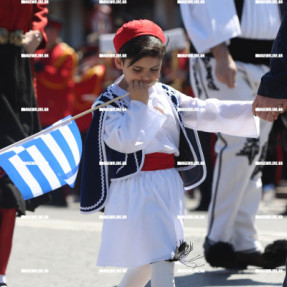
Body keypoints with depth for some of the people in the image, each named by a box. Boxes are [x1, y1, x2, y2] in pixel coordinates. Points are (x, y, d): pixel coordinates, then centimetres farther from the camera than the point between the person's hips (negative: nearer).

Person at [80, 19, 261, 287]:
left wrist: (255, 110, 2)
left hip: (167, 186, 7)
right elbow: (125, 141, -21)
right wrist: (139, 103, -16)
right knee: (161, 256, -16)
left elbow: (207, 113, 9)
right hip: (134, 191, -7)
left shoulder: (167, 97, 11)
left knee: (148, 259, 15)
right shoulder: (110, 102, -8)